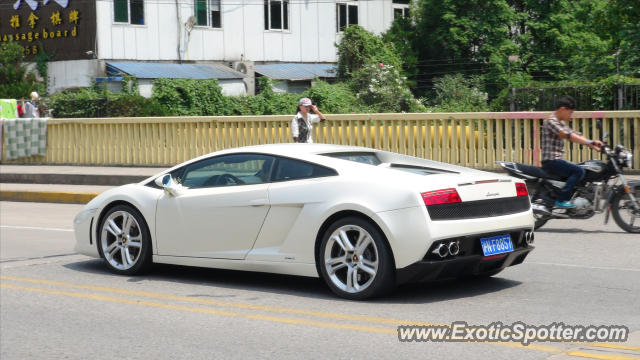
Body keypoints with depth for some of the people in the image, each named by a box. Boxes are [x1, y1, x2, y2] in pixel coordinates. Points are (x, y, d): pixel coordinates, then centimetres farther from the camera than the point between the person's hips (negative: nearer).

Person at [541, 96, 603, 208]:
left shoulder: (560, 123, 20)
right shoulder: (550, 121, -13)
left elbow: (574, 134, 13)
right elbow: (566, 135, -26)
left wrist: (592, 145, 0)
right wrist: (588, 142, -34)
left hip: (556, 160, 11)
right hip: (551, 161, -11)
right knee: (579, 171, -22)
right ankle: (561, 200, -24)